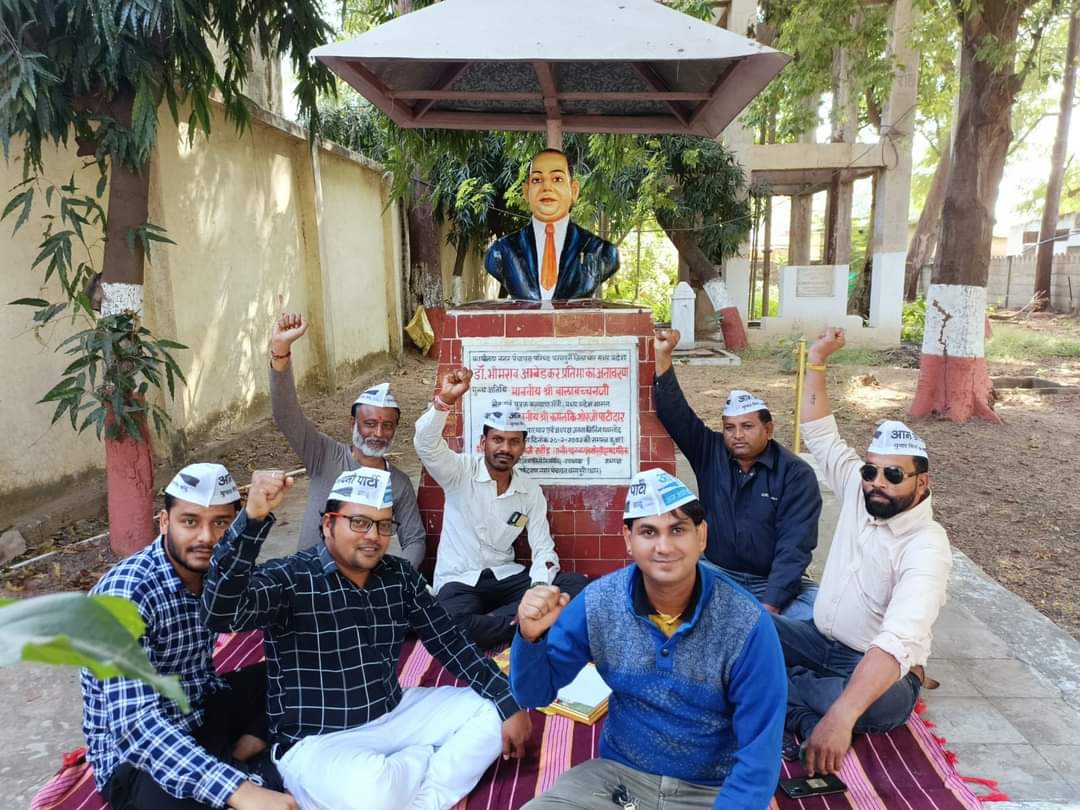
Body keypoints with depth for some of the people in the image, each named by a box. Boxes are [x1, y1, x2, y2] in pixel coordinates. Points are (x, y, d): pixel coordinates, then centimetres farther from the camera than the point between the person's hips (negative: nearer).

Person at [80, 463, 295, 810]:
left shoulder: (216, 570, -5)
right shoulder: (125, 593, -25)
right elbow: (134, 722, -35)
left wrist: (256, 728, -9)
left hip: (199, 718, 7)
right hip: (135, 753, -7)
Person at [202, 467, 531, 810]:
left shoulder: (400, 576, 2)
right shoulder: (288, 579, -14)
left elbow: (452, 644, 4)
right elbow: (221, 612, -33)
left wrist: (510, 704, -3)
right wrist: (253, 517, -44)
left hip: (395, 715, 7)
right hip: (317, 741, -6)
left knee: (493, 712, 0)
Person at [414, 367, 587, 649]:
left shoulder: (531, 491, 3)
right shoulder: (460, 471, -6)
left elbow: (543, 548, 2)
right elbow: (425, 444, -25)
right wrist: (444, 400, -42)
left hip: (506, 576, 4)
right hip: (458, 581, -4)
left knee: (575, 584, -17)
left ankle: (489, 623, -21)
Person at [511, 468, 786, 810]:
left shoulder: (747, 625, -20)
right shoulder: (597, 604, -13)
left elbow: (759, 752, -14)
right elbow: (534, 694, -5)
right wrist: (530, 637, -24)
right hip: (618, 774, 1)